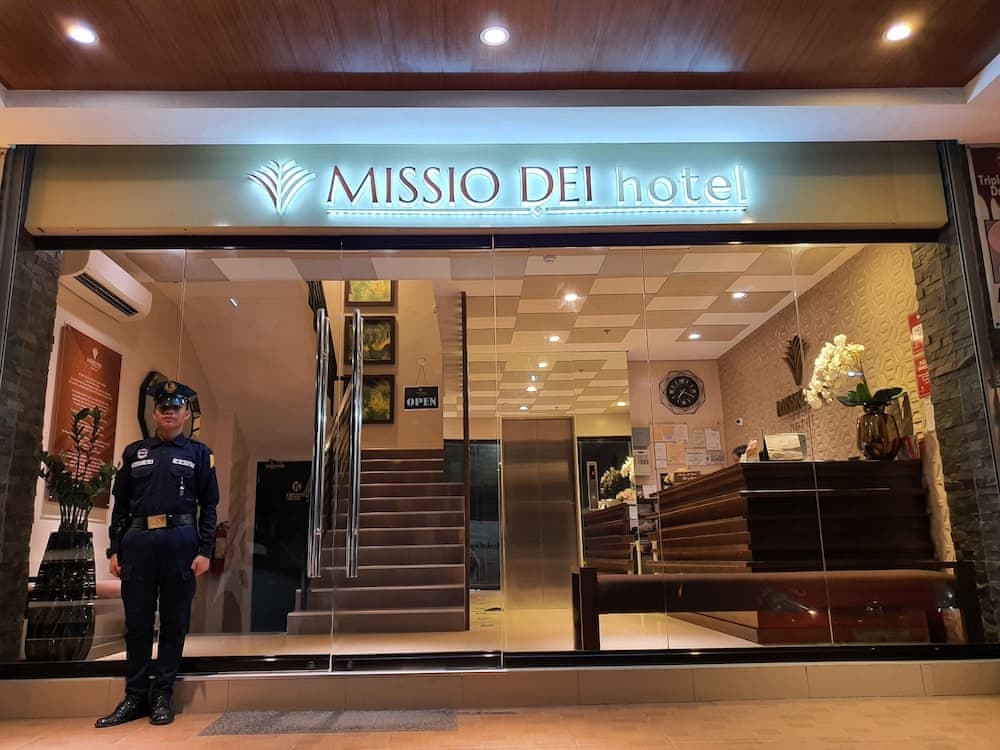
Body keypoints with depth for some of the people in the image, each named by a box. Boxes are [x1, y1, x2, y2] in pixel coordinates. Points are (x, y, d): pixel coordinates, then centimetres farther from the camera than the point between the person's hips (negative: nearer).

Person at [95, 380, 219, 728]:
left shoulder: (199, 454, 7)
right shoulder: (134, 452, 14)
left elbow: (209, 506, 2)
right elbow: (121, 504, 12)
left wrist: (205, 551, -6)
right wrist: (114, 549, 4)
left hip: (181, 542, -2)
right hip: (137, 541, 2)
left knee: (174, 621, 4)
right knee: (137, 621, 7)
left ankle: (162, 695, 15)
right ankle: (135, 696, 18)